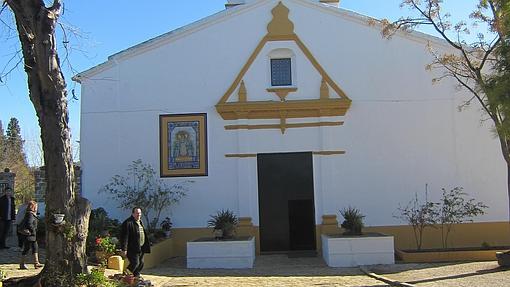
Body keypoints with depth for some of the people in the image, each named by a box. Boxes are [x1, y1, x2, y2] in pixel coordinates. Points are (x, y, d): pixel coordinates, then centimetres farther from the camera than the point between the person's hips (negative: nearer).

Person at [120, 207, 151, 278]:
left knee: (141, 263, 13)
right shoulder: (127, 223, -13)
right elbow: (124, 237, -17)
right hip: (132, 249, -9)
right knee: (135, 263, -10)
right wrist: (124, 249, -20)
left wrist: (146, 245, 20)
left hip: (141, 248, 9)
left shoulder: (140, 222, 16)